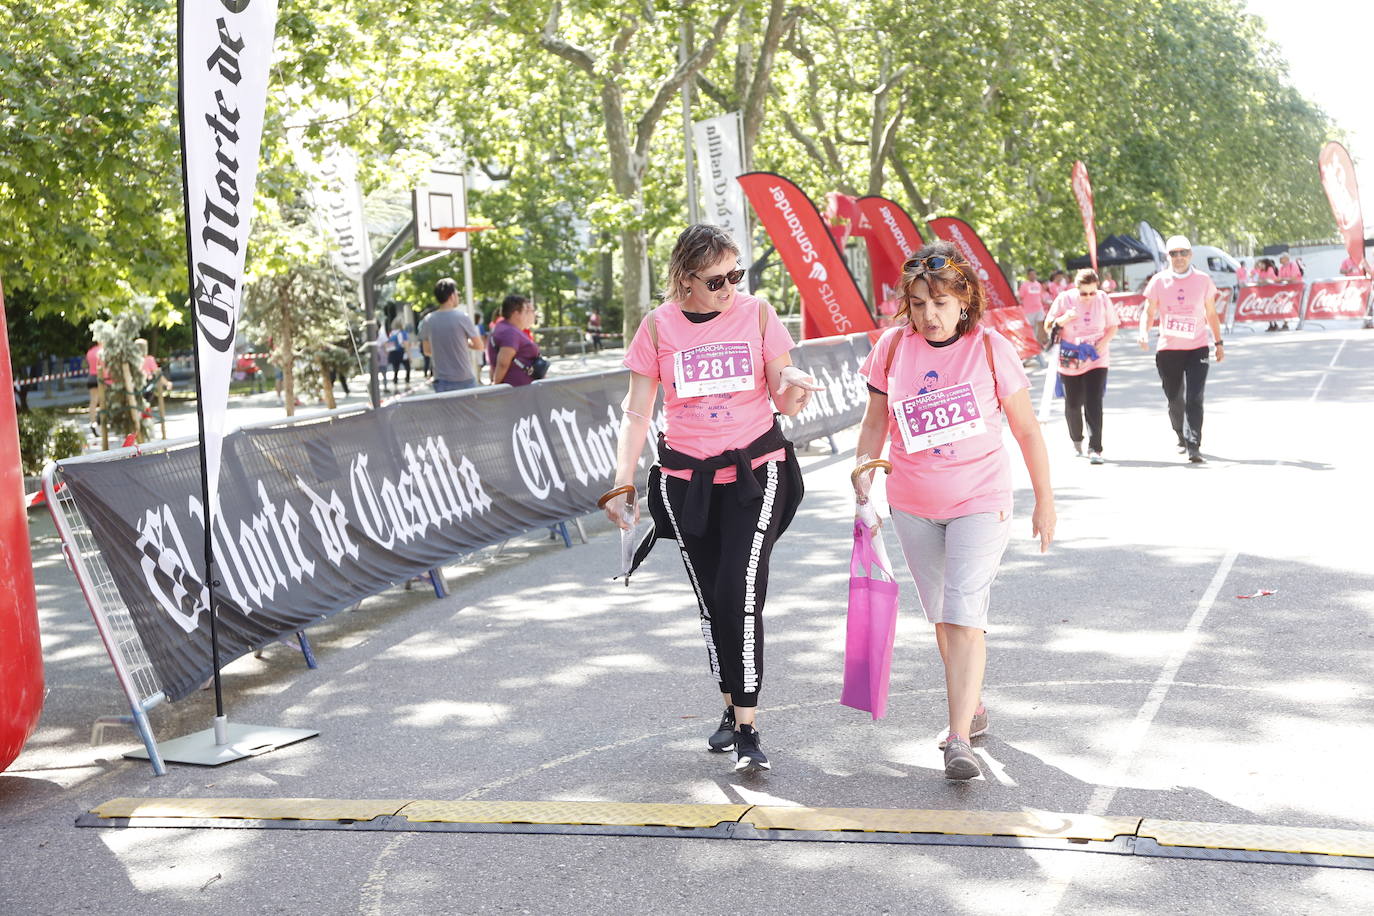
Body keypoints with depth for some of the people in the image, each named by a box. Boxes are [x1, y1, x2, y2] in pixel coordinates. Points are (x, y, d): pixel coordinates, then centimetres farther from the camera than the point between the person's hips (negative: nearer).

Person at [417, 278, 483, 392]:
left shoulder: (428, 320, 1)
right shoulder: (462, 317, -9)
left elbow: (427, 351, 12)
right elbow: (479, 345, -1)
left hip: (441, 382, 4)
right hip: (464, 380, -4)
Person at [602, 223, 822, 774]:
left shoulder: (757, 313, -1)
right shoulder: (659, 326, 0)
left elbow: (782, 399, 1)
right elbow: (637, 412, 2)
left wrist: (791, 387, -23)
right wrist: (622, 483, -7)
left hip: (754, 470, -2)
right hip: (686, 478, 2)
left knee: (740, 594, -14)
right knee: (711, 602, 9)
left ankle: (748, 730, -8)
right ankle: (732, 709, 26)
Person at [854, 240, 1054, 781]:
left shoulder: (990, 349, -11)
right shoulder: (893, 346, -3)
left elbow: (1027, 430, -3)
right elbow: (876, 421, 8)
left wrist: (1044, 501, 1)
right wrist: (863, 478, -2)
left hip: (980, 503, -4)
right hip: (912, 505, 4)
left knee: (964, 616, -15)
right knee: (941, 618, 15)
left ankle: (959, 740, -16)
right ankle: (972, 708, 35)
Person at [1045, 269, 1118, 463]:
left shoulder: (1103, 299, -4)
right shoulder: (1065, 299, -8)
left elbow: (1113, 327, 6)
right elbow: (1048, 326, -2)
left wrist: (1104, 341, -14)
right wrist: (1064, 319, -22)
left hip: (1096, 360, 0)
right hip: (1069, 362, 0)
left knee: (1094, 404, -12)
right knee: (1073, 404, 9)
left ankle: (1095, 448, -10)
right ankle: (1076, 440, 35)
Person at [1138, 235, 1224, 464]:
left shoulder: (1203, 280, 3)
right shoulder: (1159, 281, 1)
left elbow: (1211, 314, 11)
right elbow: (1149, 312, 5)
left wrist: (1218, 343, 10)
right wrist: (1144, 333, -14)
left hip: (1197, 348, -1)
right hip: (1167, 350, 1)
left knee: (1194, 398, -13)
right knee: (1175, 400, 9)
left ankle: (1193, 447, -17)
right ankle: (1182, 438, 32)